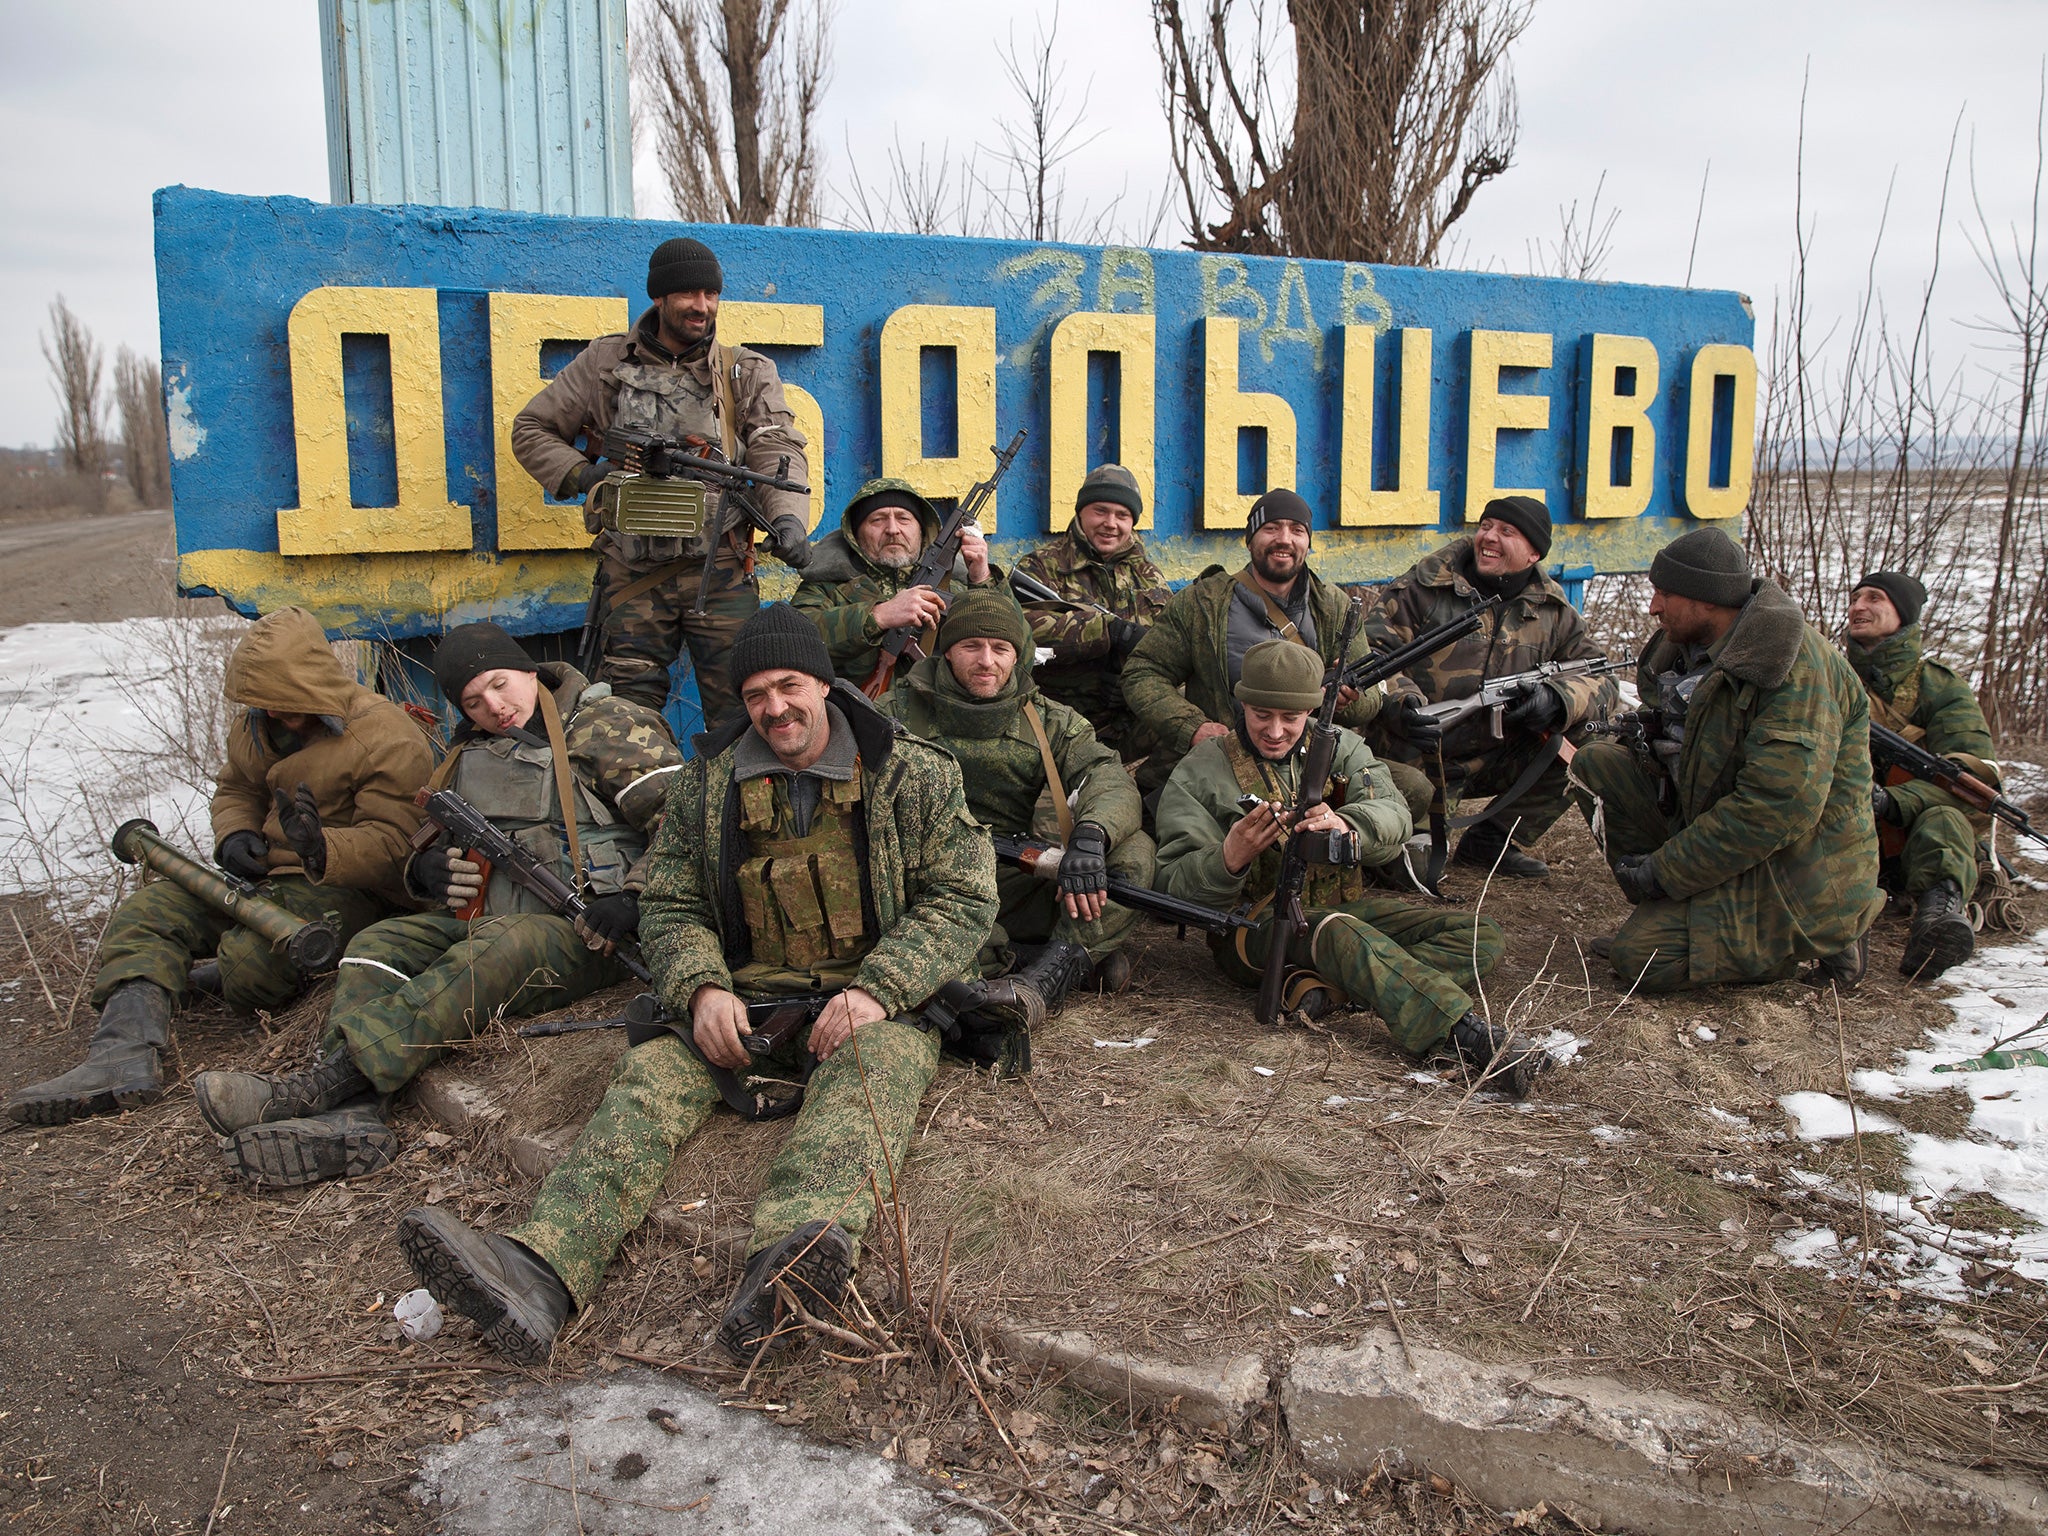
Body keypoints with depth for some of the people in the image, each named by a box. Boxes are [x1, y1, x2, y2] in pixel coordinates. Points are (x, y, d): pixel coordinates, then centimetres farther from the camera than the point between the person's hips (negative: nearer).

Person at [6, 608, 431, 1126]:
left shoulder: (391, 741, -14)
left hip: (346, 886, -8)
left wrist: (323, 851, -37)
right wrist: (234, 836, 3)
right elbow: (235, 788, 27)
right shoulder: (258, 723, 11)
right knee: (142, 914, -13)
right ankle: (126, 1054, -33)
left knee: (250, 956, -37)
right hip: (262, 873, 8)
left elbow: (389, 845, -17)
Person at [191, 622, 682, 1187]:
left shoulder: (608, 727, 0)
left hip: (584, 929, -7)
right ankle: (350, 1114, -35)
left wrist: (633, 898, -22)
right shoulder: (470, 756, 21)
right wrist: (426, 870, 3)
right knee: (378, 945, -15)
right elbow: (433, 841, 28)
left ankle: (324, 1080, -44)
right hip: (480, 919, 7)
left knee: (496, 952, -36)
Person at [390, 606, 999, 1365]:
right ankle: (544, 1263, -47)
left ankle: (792, 1263, -66)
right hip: (745, 997, 3)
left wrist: (876, 991, -17)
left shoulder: (915, 774, 3)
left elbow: (962, 898, -2)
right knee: (655, 1068, -26)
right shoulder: (708, 783, 11)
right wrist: (702, 989, -11)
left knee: (871, 1071, -37)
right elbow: (670, 905, 11)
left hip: (874, 1002, -3)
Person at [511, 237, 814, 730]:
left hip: (720, 568, -1)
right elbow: (532, 429, 17)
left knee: (739, 703, -5)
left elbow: (777, 449, -5)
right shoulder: (605, 362, 12)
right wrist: (579, 473, -2)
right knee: (628, 705, 4)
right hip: (632, 573, 1)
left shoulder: (748, 373, 10)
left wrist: (788, 517, -25)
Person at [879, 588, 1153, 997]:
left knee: (1135, 850, -18)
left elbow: (1112, 781, -3)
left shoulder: (1048, 720, 12)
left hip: (1028, 887, 2)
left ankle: (1043, 979, -31)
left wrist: (1090, 836, -27)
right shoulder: (899, 711, 7)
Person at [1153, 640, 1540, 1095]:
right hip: (1254, 925, -5)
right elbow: (1174, 888, -7)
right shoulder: (1200, 773, 1)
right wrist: (1229, 858, -29)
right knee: (1338, 932, -38)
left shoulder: (1339, 748, 11)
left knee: (1481, 936, -13)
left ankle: (1323, 988, -31)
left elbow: (1393, 817, -7)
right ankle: (1468, 1036, -48)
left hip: (1348, 906, 5)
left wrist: (1347, 827, -31)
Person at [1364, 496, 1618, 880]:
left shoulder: (1551, 610, 7)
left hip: (1494, 761, 5)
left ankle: (1492, 840, 3)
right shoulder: (1424, 585, -5)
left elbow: (1599, 679, 5)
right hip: (1412, 761, -5)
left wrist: (1556, 698, -18)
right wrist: (1403, 702, -33)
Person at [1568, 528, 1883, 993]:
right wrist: (1654, 739, -4)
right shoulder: (1691, 647, 4)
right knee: (1596, 764, 0)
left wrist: (1665, 871, -23)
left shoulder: (1798, 665, -23)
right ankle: (1664, 910, 0)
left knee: (1640, 957, -20)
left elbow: (1781, 807, -29)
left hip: (1797, 873, -9)